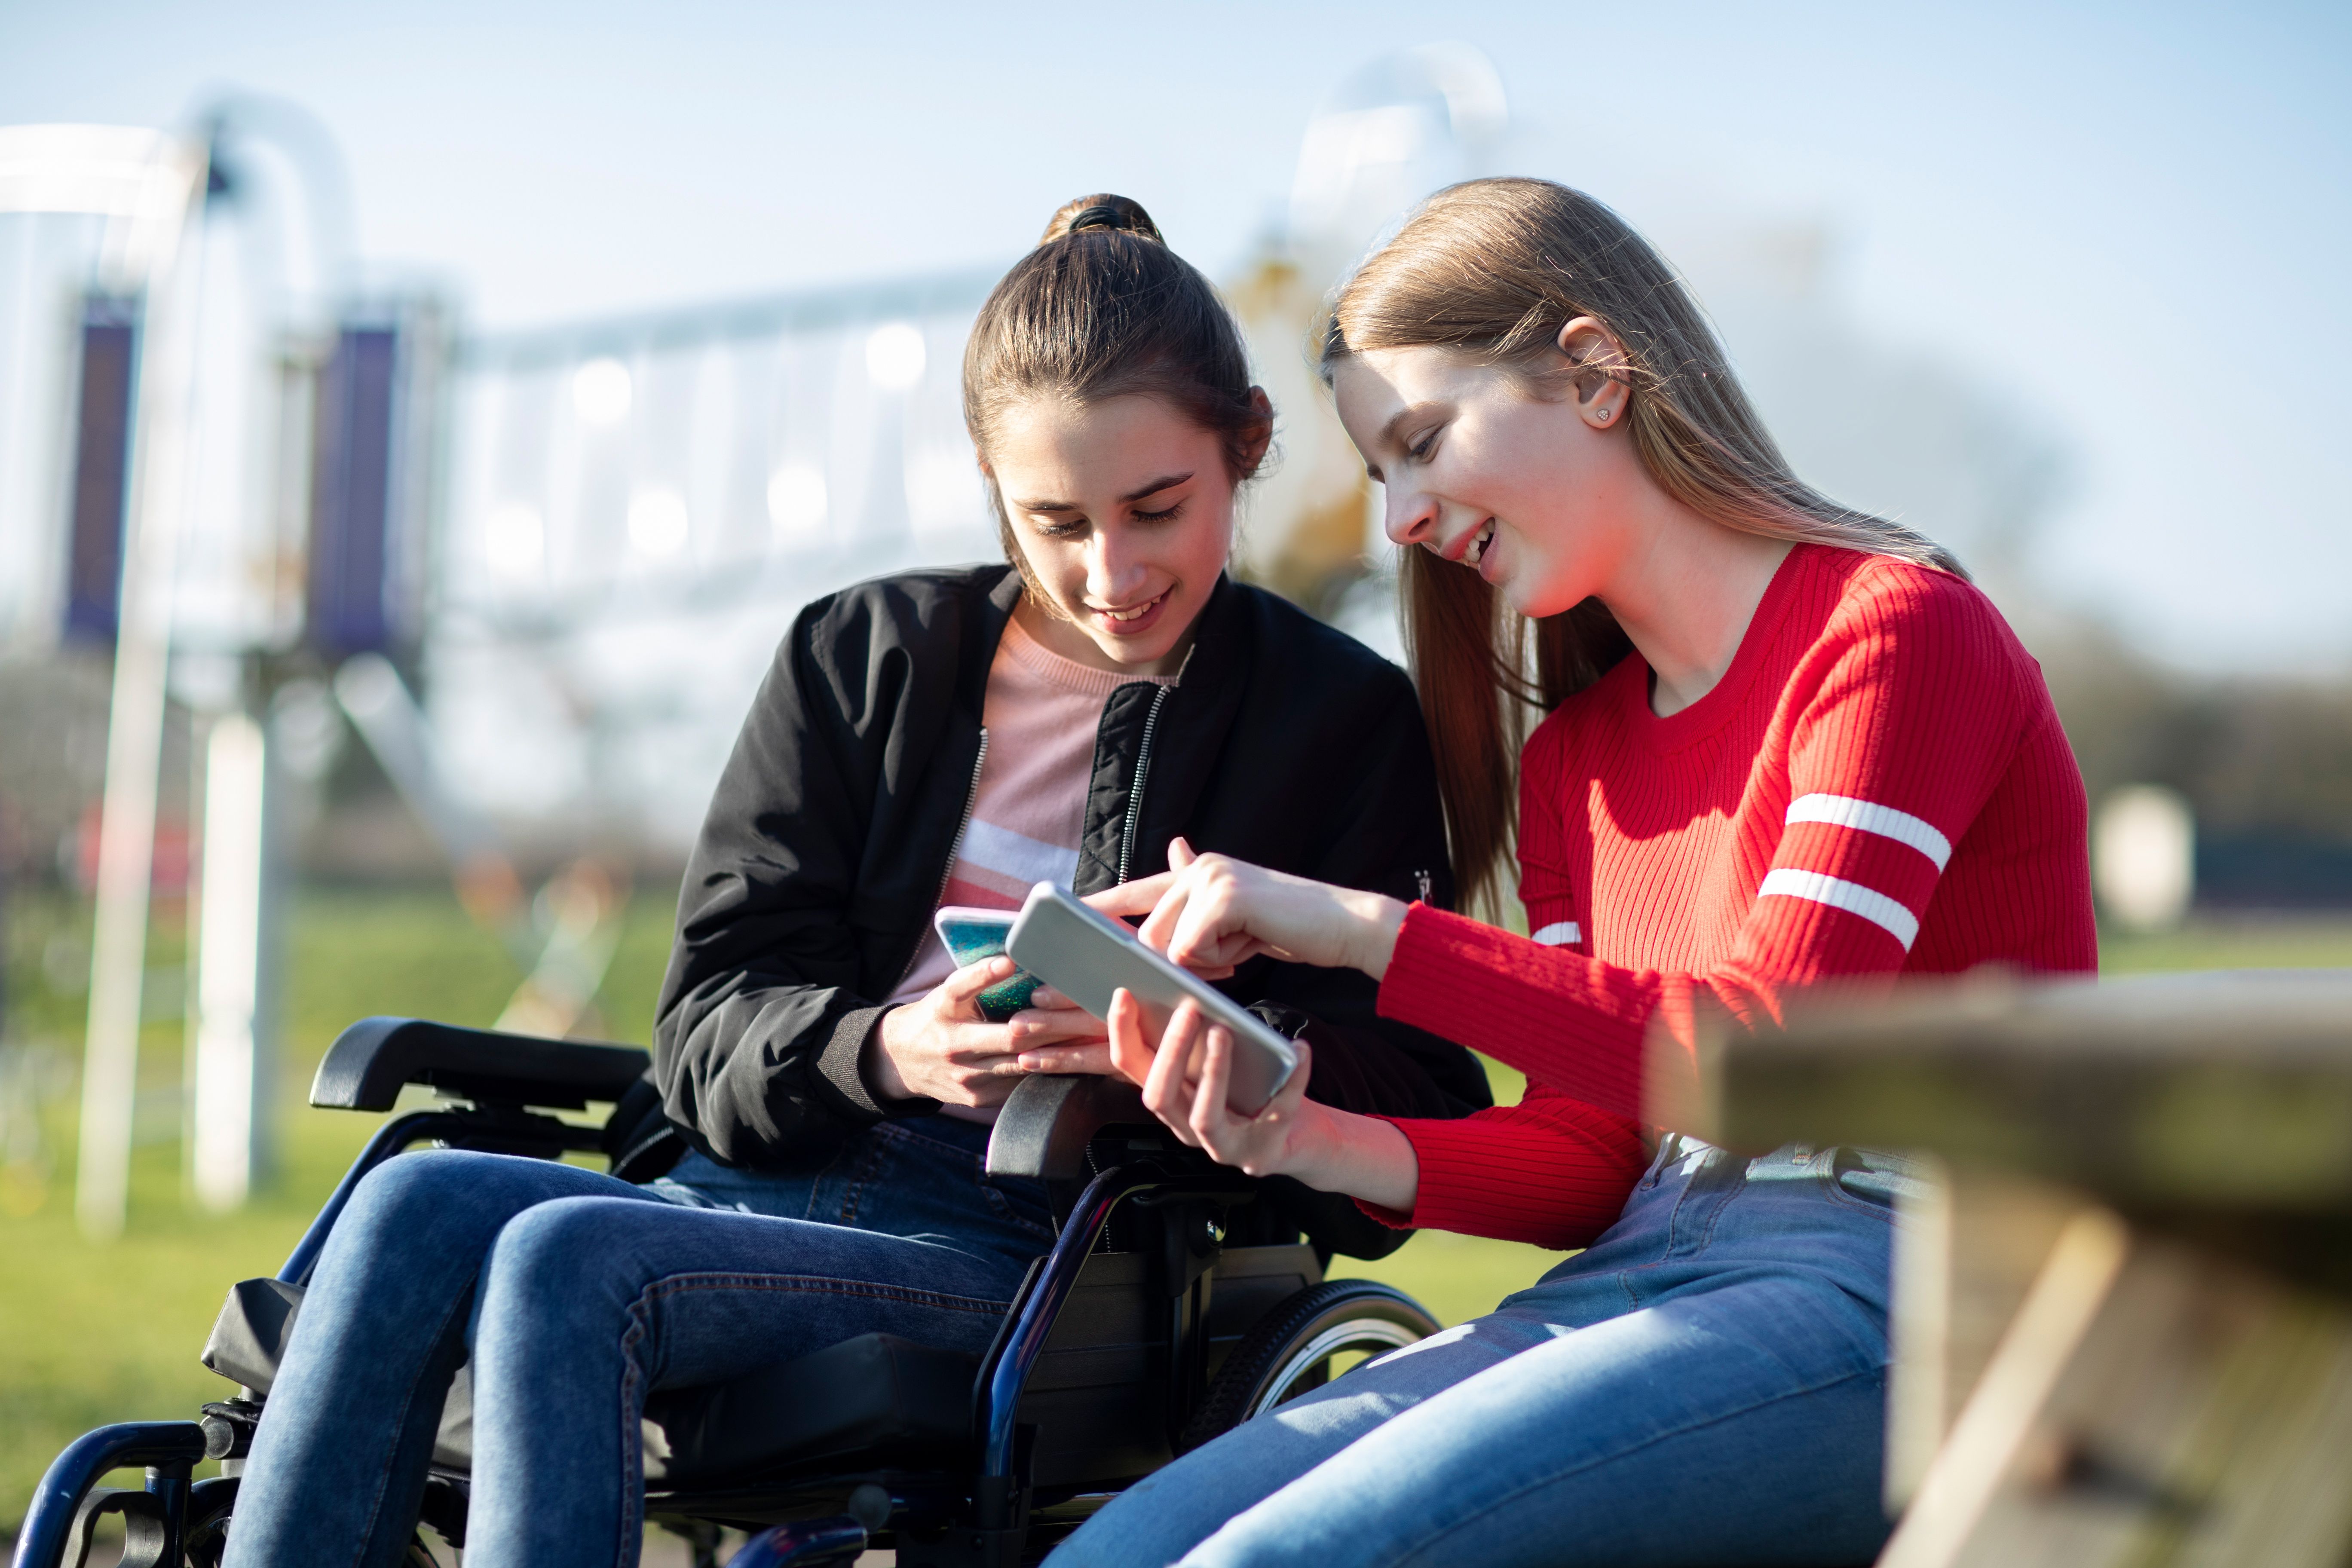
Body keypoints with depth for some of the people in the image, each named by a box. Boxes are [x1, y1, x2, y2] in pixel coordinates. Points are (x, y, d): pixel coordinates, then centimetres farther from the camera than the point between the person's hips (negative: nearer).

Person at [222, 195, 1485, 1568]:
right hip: (779, 1185, 5)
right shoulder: (864, 657, 16)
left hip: (1035, 1259, -4)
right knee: (418, 1208, -26)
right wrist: (881, 1052, -16)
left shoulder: (1347, 721, 7)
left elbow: (1408, 1131, 0)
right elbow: (708, 1030, 7)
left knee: (569, 1258, -30)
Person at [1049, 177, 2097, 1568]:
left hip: (1892, 1293, -7)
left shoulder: (1897, 631, -5)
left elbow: (1782, 1056, -18)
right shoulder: (1575, 761, 19)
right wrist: (1313, 1143, -7)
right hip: (1645, 1277, 7)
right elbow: (1593, 1158, 13)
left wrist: (1363, 930, -18)